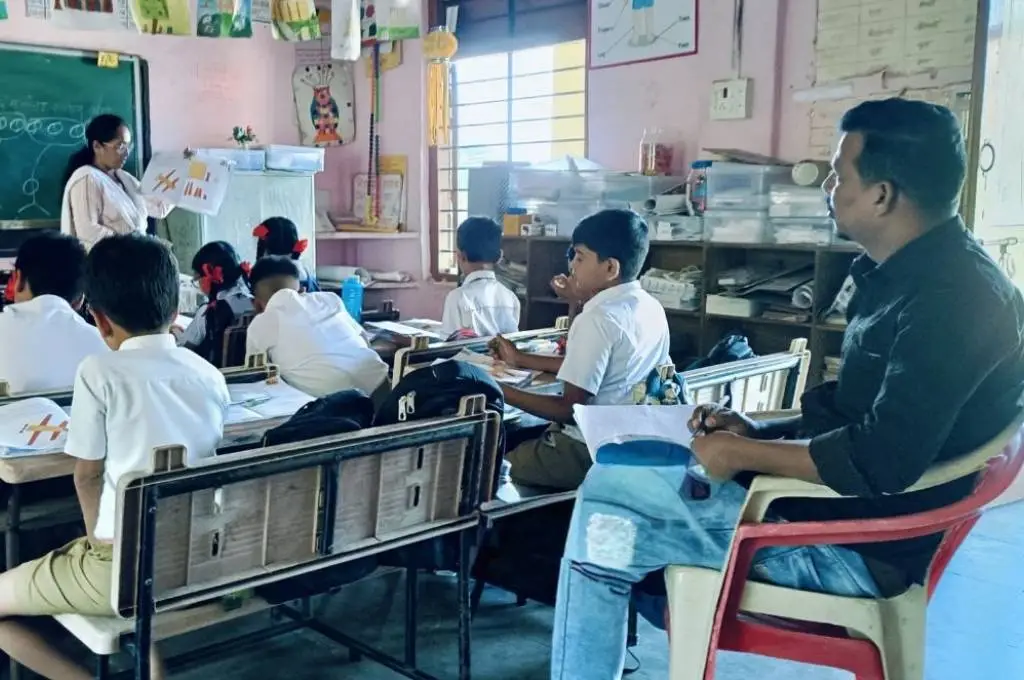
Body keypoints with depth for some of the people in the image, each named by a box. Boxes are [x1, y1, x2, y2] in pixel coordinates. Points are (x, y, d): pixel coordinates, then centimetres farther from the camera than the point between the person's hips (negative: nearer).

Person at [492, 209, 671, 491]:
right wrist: (521, 359, 19)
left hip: (590, 452, -9)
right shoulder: (651, 307, 4)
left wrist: (500, 391, -14)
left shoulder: (599, 319, -23)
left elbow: (569, 409, -22)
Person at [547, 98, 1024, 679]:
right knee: (618, 476, 13)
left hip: (860, 546, -10)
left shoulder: (953, 297, -24)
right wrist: (756, 432, 3)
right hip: (838, 506, 10)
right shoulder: (914, 276, 10)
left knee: (609, 511, -13)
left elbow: (881, 464, -30)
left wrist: (744, 453, -18)